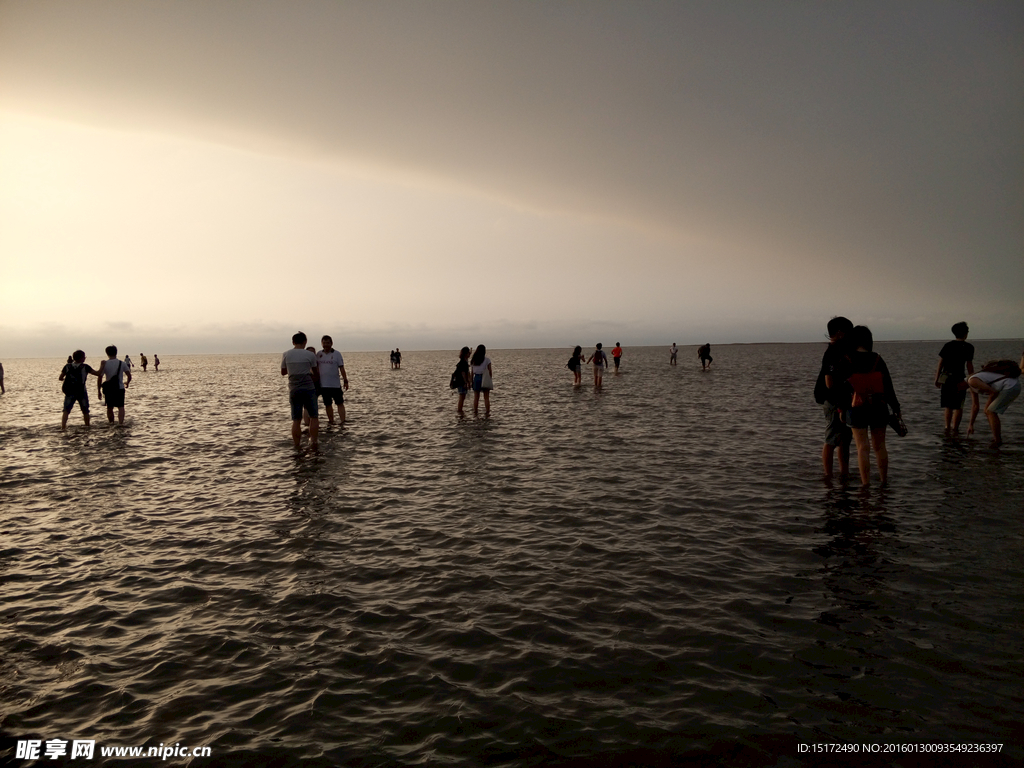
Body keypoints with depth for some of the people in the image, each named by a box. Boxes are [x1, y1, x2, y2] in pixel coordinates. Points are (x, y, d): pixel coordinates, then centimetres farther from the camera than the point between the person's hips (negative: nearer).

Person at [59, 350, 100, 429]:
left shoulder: (67, 366, 1)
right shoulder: (85, 367, -6)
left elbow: (60, 378, 5)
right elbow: (98, 373, -4)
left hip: (70, 393, 1)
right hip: (81, 392, -1)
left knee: (66, 411, 0)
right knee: (85, 411, 15)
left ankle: (63, 428, -14)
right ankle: (87, 427, 21)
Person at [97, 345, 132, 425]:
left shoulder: (104, 364, -4)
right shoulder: (121, 363, -2)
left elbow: (100, 378, -7)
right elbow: (129, 376, -4)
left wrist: (99, 391, 0)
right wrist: (127, 383, 18)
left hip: (108, 389, 1)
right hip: (120, 388, 0)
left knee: (109, 408, 15)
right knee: (121, 407, 0)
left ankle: (111, 424, 23)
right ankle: (120, 423, -16)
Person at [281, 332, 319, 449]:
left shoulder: (286, 355, 1)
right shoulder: (310, 355, -4)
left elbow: (283, 372, 11)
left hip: (293, 390, 2)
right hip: (308, 388, -2)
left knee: (296, 420, 6)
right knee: (314, 417, 8)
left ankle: (297, 446, 7)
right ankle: (314, 442, 2)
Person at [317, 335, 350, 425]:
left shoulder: (337, 354, -1)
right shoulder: (319, 354, 7)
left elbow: (341, 368, -3)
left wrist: (345, 381, -8)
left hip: (335, 384, -3)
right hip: (323, 384, 3)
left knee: (340, 403, -4)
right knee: (327, 404, 10)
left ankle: (342, 420, -6)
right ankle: (331, 421, 19)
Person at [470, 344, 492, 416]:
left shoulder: (473, 360, 3)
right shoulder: (487, 359, -7)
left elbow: (472, 372, 4)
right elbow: (490, 371, -6)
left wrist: (471, 381, 10)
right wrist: (490, 379, 5)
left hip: (476, 378, 3)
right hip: (485, 379, -3)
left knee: (476, 397, 8)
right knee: (486, 397, 4)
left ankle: (475, 412, 9)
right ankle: (487, 412, 4)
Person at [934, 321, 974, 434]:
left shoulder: (947, 345, 5)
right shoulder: (969, 347, -2)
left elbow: (941, 362, 3)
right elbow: (969, 365, -4)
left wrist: (937, 378, 7)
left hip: (946, 378, 2)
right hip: (960, 379, -2)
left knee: (947, 406, 11)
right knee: (958, 406, 6)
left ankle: (947, 426, -1)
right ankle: (955, 428, 1)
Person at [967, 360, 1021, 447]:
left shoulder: (972, 381, -16)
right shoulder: (972, 384, 16)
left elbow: (993, 392, -21)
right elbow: (975, 406, 19)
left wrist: (988, 404, -3)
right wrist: (971, 425, 19)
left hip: (1011, 386, -10)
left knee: (991, 412, -7)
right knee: (988, 412, 12)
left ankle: (998, 441, -2)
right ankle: (997, 438, 17)